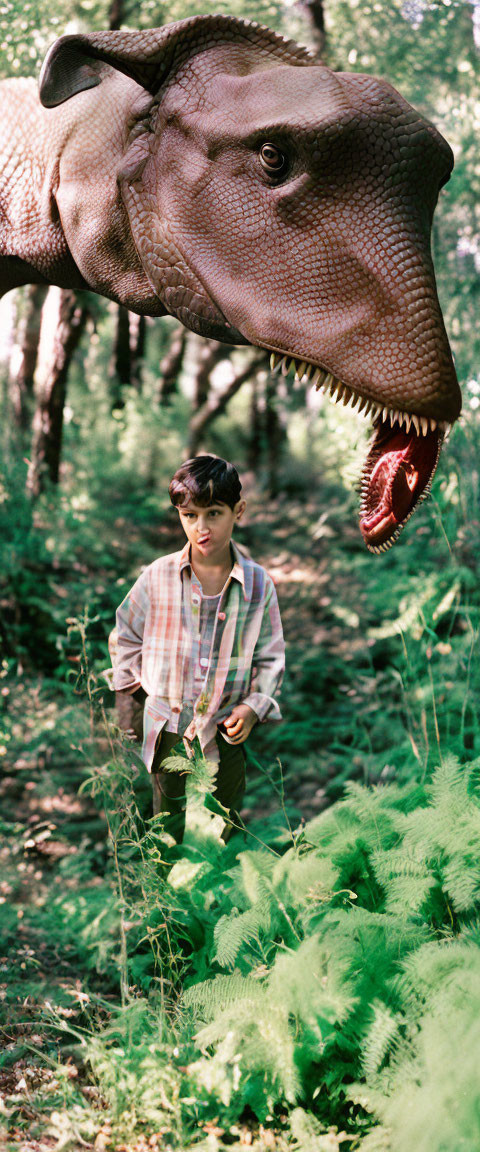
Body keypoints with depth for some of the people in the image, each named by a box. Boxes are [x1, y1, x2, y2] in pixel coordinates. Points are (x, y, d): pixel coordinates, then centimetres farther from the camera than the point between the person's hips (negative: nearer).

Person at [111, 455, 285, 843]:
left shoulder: (258, 583, -8)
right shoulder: (157, 577, -9)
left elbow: (270, 656, 1)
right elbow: (128, 635, 6)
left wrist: (255, 706, -12)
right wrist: (127, 695, 8)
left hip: (226, 727, 0)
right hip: (167, 724, 0)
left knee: (225, 823, 15)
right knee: (169, 820, 15)